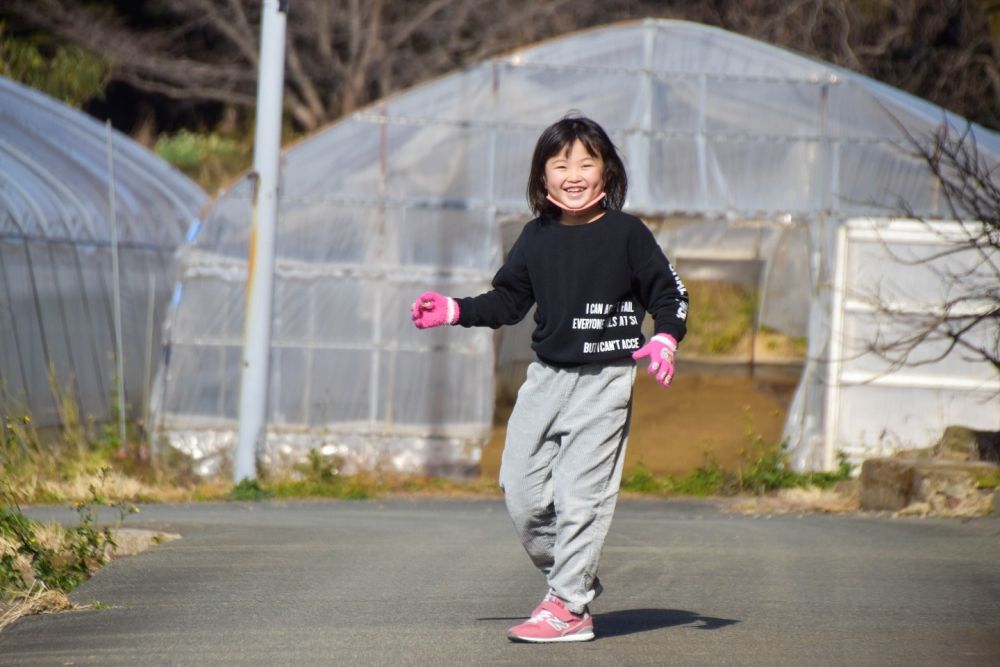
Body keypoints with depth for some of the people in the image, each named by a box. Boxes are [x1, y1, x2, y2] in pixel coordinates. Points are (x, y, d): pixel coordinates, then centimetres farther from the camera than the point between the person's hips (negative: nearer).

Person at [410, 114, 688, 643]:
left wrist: (664, 340, -18)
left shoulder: (626, 234, -4)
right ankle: (570, 581, 20)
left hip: (603, 379, -5)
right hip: (546, 375, 5)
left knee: (578, 491, -10)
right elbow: (508, 300, 16)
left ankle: (569, 607, -4)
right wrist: (453, 311, 5)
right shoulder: (537, 238, 8)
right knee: (522, 489, 2)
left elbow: (669, 293, -1)